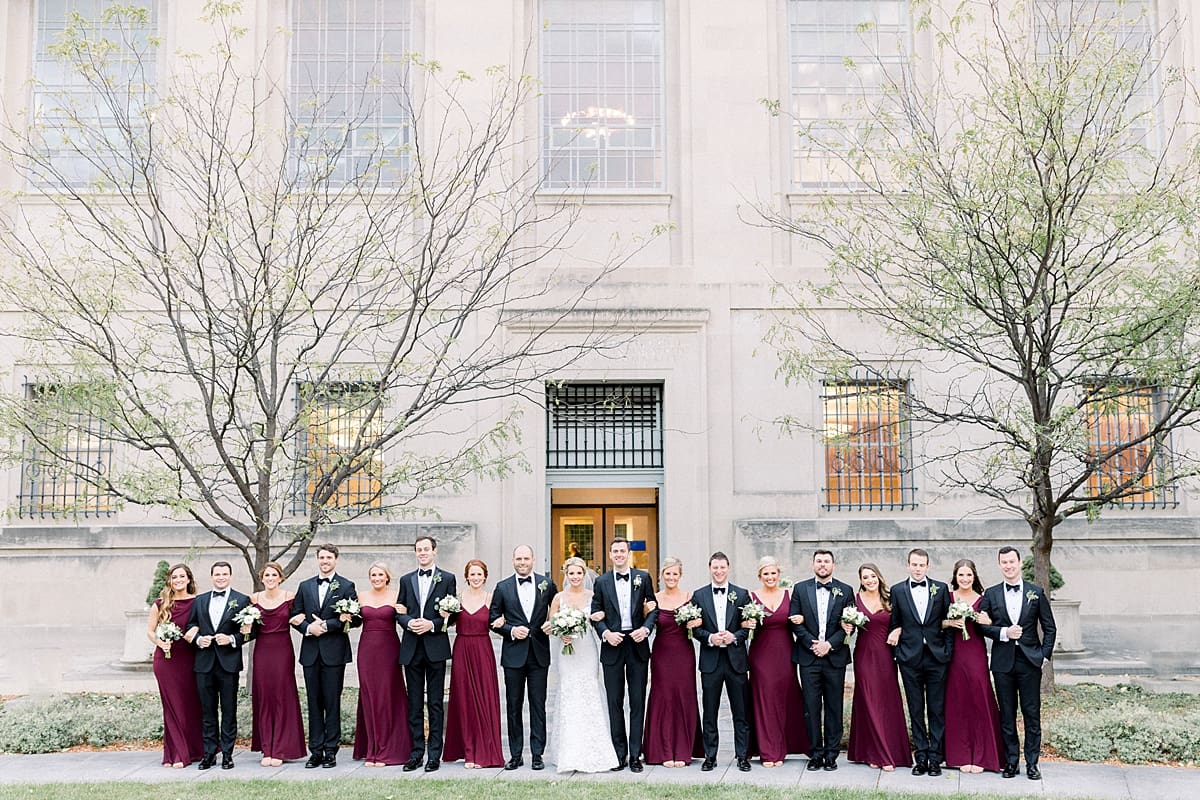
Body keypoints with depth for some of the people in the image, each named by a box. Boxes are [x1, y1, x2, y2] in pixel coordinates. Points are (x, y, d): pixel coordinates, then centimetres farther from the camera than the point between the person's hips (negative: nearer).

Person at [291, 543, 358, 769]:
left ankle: (330, 752, 4)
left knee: (332, 702, -1)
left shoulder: (346, 586, 2)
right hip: (310, 652, 4)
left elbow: (354, 619, -5)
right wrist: (307, 628, -7)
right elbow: (295, 616, 12)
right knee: (314, 702, 6)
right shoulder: (305, 586, 13)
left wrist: (326, 625, -12)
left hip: (334, 651, -3)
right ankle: (315, 752, 11)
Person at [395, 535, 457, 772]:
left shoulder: (447, 579, 3)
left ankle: (434, 754, 4)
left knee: (435, 703, 0)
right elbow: (399, 612, 12)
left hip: (436, 647, -3)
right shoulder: (406, 580, 13)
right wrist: (408, 622, -9)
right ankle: (417, 752, 11)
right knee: (414, 703, 6)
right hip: (411, 648, 3)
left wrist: (432, 624, -13)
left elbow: (452, 614, 1)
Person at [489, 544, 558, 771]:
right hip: (513, 654, 0)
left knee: (538, 705, 2)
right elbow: (493, 619, 6)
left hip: (539, 653, 0)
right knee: (514, 705, 5)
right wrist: (511, 630, -9)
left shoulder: (547, 584, 4)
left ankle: (537, 754, 9)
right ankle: (515, 755, 12)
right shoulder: (503, 587, 4)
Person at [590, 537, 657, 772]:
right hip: (612, 646, 1)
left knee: (637, 701, 2)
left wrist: (646, 628, -12)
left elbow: (653, 608, 4)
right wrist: (606, 633, -11)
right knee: (614, 702, 5)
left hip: (637, 645, 0)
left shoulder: (643, 577, 4)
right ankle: (619, 754, 11)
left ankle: (635, 755, 7)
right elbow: (596, 614, 5)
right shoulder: (601, 582, 5)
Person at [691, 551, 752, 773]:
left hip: (736, 658, 0)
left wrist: (734, 636, -15)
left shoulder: (742, 595, 4)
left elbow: (748, 626, 2)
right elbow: (695, 628, 3)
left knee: (740, 711, 4)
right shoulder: (699, 595, 5)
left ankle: (743, 756, 12)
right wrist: (710, 638, -14)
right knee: (709, 712, 6)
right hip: (710, 660, 1)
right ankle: (710, 756, 14)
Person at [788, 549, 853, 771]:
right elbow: (794, 621, 2)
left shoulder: (845, 591, 6)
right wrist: (812, 643, -9)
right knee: (811, 707, 2)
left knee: (834, 708, 3)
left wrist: (830, 644, -10)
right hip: (808, 657, 0)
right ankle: (816, 754, 10)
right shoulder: (800, 589, 7)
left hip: (835, 657, 0)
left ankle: (831, 754, 10)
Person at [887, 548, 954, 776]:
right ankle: (921, 757, 11)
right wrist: (898, 649, 0)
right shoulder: (897, 590, 6)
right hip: (910, 657, 0)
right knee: (916, 710, 5)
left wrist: (948, 650, -1)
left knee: (937, 710, 1)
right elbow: (894, 623, 9)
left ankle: (935, 758, 7)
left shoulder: (941, 589, 6)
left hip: (936, 656, 0)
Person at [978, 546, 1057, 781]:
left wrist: (1045, 655, -2)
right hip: (1003, 662, 1)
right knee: (1007, 715, 6)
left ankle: (1032, 763, 9)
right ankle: (1010, 762, 14)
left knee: (1032, 713, 2)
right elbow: (981, 625, 4)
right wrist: (1004, 633, -12)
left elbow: (1049, 627, 6)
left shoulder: (1036, 592, 3)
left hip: (1030, 660, -1)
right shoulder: (991, 594, 5)